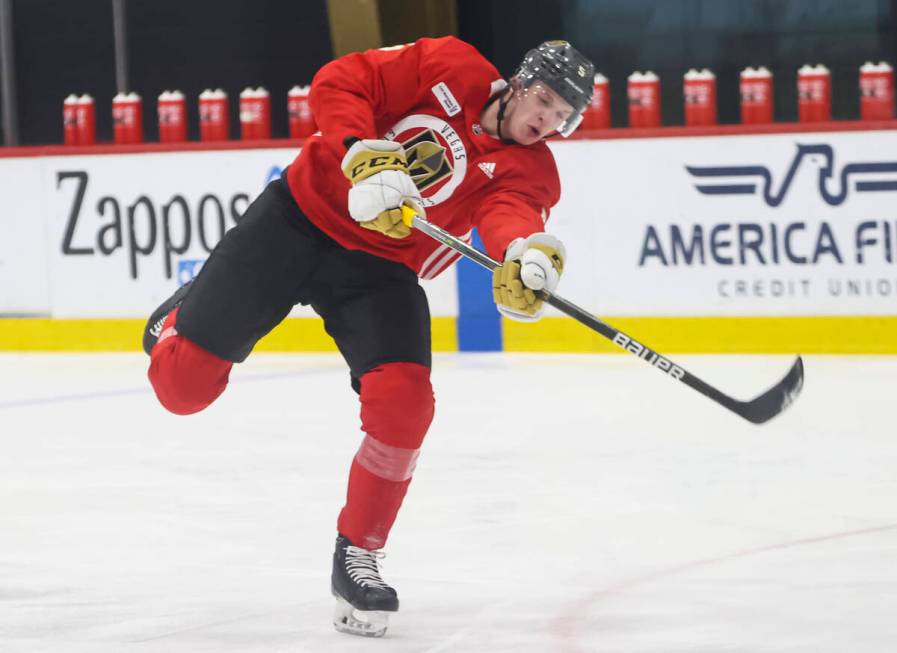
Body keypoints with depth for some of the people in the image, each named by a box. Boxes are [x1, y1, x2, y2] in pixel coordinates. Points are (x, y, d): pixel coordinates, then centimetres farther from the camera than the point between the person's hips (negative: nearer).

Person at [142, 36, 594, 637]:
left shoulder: (531, 171, -7)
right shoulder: (449, 70, -10)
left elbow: (510, 213, -29)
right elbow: (340, 84, -15)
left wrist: (527, 254, -52)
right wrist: (365, 158, -32)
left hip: (380, 269, 2)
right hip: (299, 220, -2)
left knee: (404, 404, -21)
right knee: (184, 383, 0)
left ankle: (359, 557, -1)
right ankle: (183, 319, 39)